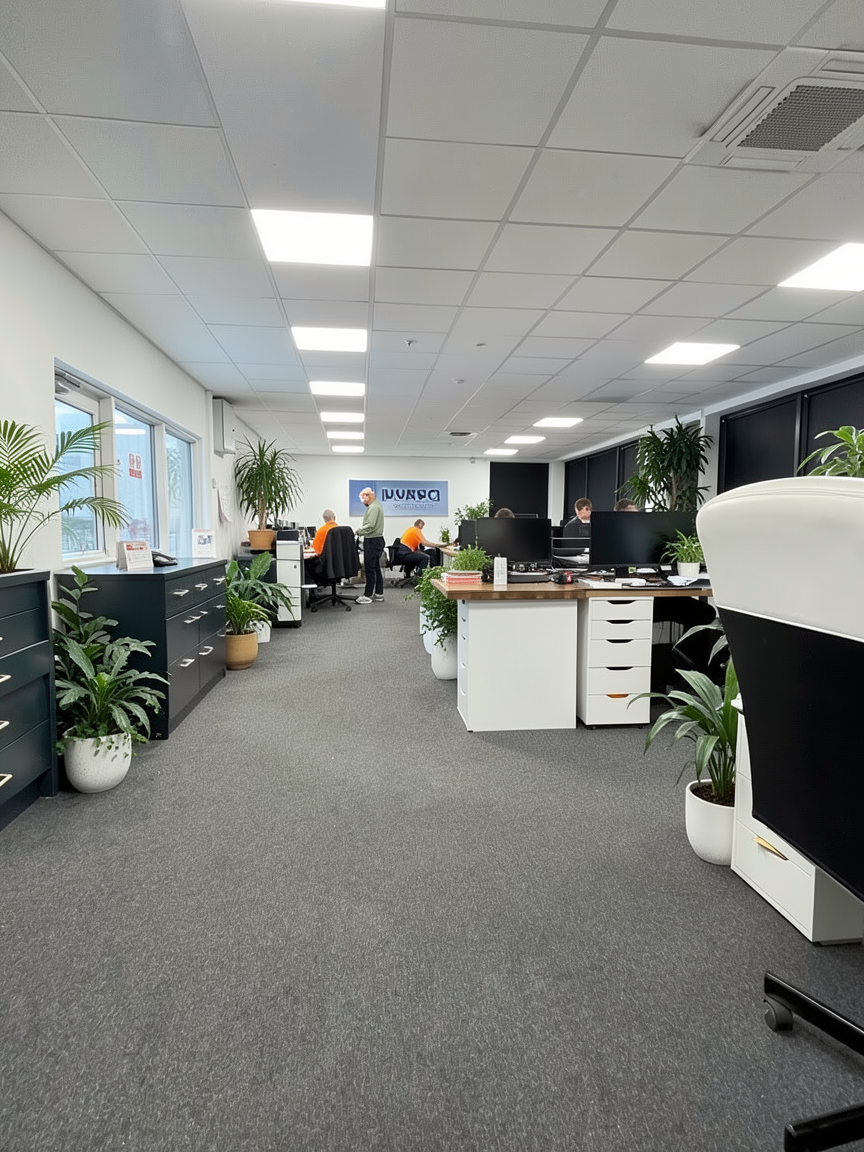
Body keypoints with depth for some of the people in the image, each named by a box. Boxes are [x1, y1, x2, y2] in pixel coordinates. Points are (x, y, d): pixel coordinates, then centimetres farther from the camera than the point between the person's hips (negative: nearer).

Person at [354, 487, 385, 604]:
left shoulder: (374, 507, -16)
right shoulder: (374, 506, 17)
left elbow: (370, 526, -23)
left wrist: (358, 531, -13)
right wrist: (360, 530, 10)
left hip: (372, 541, -11)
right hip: (377, 539, 11)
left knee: (370, 569, -7)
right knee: (376, 568, 14)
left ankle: (368, 595, -5)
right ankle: (379, 593, 20)